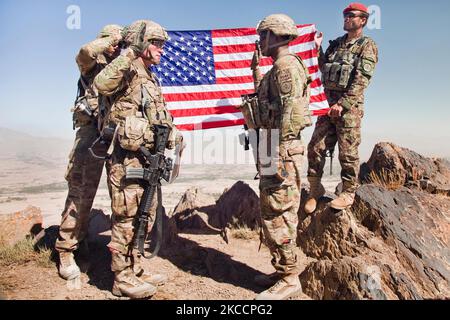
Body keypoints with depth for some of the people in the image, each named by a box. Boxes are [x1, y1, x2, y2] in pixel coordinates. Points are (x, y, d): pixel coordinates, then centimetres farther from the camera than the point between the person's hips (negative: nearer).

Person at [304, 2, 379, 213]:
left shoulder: (367, 46, -1)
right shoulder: (336, 44, 18)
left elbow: (361, 80, -12)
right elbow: (324, 69, 24)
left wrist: (342, 104, -20)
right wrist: (318, 49, 13)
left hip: (349, 106, -5)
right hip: (328, 103, 6)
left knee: (348, 152, -2)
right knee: (315, 147, 1)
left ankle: (348, 194, 11)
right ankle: (315, 188, 15)